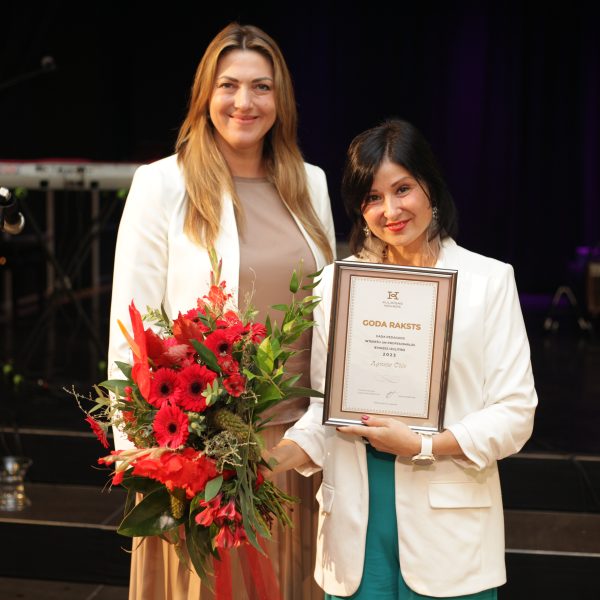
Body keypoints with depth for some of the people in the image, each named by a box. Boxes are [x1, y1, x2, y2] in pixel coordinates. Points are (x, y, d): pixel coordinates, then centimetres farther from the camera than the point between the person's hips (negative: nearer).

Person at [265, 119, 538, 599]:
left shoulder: (489, 280, -1)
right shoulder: (337, 282, 8)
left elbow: (515, 413, -4)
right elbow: (325, 405, 7)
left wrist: (422, 446, -15)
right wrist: (277, 459, -10)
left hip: (449, 522, -2)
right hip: (354, 518, 2)